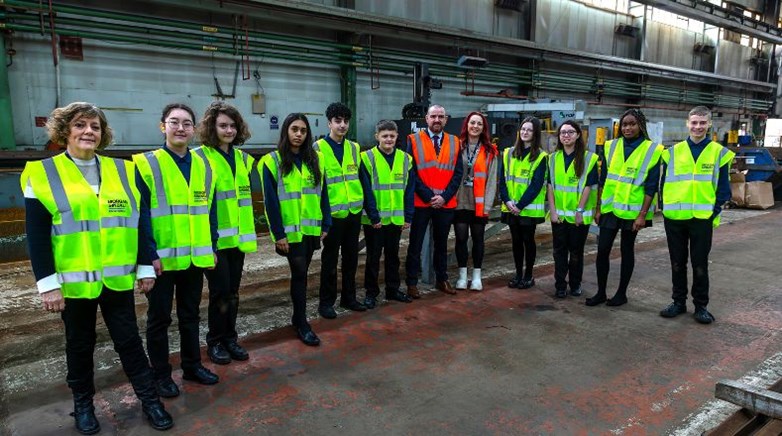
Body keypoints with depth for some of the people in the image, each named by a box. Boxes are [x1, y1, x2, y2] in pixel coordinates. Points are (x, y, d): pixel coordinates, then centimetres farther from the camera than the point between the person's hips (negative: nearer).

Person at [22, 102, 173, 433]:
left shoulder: (121, 170, 5)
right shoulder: (42, 173, -4)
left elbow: (136, 222, 6)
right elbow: (36, 236, -7)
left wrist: (145, 267, 4)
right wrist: (48, 283, -12)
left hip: (117, 278, 2)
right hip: (74, 281, -2)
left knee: (128, 339, 9)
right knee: (80, 344, 14)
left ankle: (149, 399, 20)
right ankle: (83, 404, 32)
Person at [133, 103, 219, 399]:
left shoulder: (203, 166, 8)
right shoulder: (145, 164, -7)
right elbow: (140, 214, -11)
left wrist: (212, 248, 8)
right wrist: (150, 254, -16)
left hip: (195, 258, 5)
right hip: (161, 259, -4)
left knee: (190, 314, 17)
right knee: (159, 317, 9)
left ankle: (192, 365, 32)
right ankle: (161, 374, 24)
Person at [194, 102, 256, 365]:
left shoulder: (242, 158, 13)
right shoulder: (199, 157, -8)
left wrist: (248, 232, 19)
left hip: (237, 237, 6)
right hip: (213, 239, -6)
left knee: (233, 291, 13)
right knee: (221, 291, 1)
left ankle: (230, 338, 28)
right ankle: (215, 342, 19)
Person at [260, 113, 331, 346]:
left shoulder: (316, 159, 8)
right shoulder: (272, 161, -5)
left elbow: (323, 194, 8)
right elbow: (270, 201, -8)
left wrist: (325, 224, 4)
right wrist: (278, 234, -11)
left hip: (311, 228, 4)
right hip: (290, 230, -4)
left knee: (301, 272, 13)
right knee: (299, 273, -2)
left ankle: (298, 317, 26)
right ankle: (302, 324, 9)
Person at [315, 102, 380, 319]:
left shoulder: (354, 148, 8)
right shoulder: (318, 149, -6)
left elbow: (363, 182, 7)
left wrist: (373, 213, 4)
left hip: (354, 212, 4)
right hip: (332, 214, -4)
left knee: (351, 257, 14)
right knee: (330, 260, 7)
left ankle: (348, 297, 30)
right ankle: (326, 302, 21)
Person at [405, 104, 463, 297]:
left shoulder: (455, 142, 6)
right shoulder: (414, 140, -2)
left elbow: (458, 173, 3)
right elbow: (411, 172, -7)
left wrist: (444, 196, -9)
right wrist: (428, 196, -13)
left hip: (446, 203, 3)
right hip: (420, 202, -3)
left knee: (442, 243, 15)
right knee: (416, 244, 4)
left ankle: (442, 280, 28)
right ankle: (411, 283, 13)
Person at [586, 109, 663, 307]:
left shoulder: (652, 150, -4)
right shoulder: (611, 147, 6)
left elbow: (651, 187, -7)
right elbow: (603, 180, 8)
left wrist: (643, 215, -12)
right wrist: (598, 208, 6)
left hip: (632, 210, -3)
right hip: (610, 208, 3)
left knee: (627, 250, 8)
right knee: (602, 250, 1)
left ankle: (621, 293, 20)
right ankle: (601, 292, 14)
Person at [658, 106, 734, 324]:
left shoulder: (719, 152, 2)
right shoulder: (673, 152, 6)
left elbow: (723, 188, 3)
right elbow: (664, 183, 7)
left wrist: (715, 210, -7)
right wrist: (665, 208, -3)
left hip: (703, 218, -2)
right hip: (674, 218, 2)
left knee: (700, 264, 5)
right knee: (677, 263, 10)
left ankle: (701, 306, 18)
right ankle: (678, 302, 23)